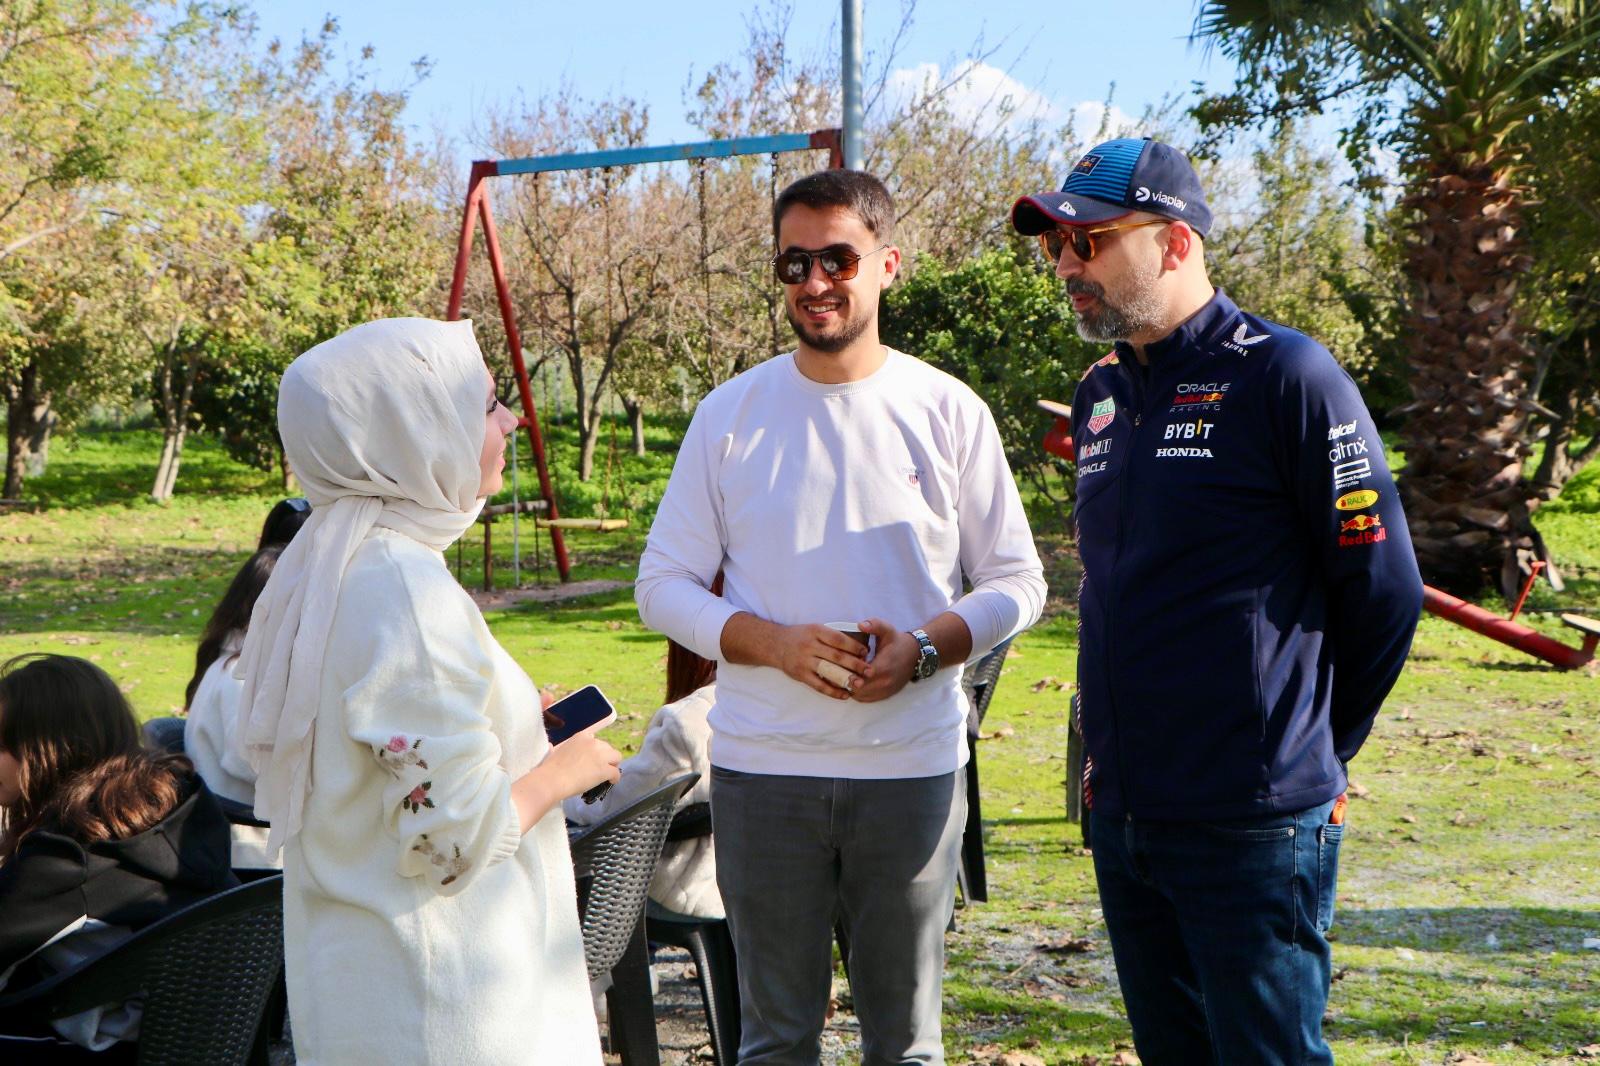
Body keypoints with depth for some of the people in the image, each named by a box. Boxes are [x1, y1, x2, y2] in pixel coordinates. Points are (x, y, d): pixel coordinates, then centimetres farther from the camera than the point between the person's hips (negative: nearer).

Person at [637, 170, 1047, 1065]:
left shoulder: (948, 412, 2)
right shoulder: (731, 414, 3)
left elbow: (1017, 581, 6)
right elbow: (663, 583, 4)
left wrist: (925, 648, -14)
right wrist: (771, 641, -14)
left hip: (913, 768, 0)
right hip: (761, 767, 1)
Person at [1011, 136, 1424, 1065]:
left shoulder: (1285, 376, -11)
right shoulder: (1101, 396, 11)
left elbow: (1385, 590, -8)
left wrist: (1315, 751, 2)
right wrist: (1118, 747, 16)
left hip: (1253, 832, -7)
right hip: (1121, 816, 7)